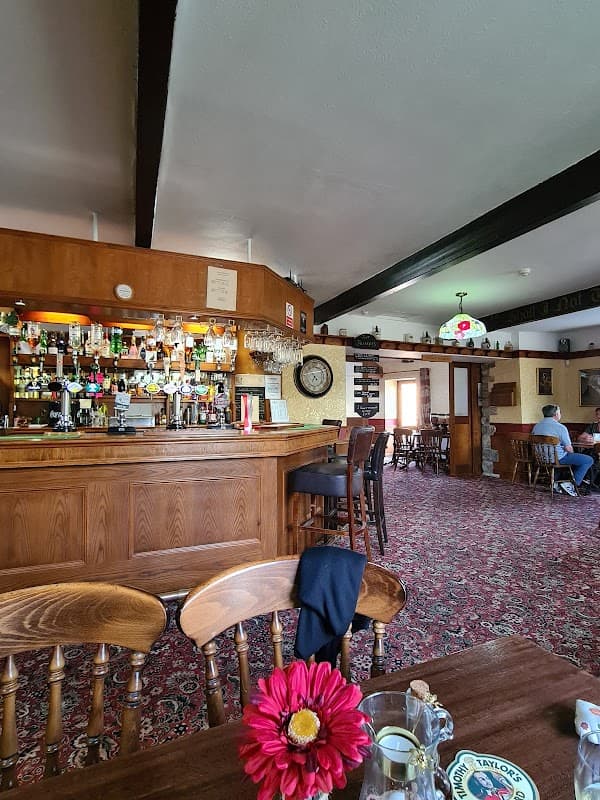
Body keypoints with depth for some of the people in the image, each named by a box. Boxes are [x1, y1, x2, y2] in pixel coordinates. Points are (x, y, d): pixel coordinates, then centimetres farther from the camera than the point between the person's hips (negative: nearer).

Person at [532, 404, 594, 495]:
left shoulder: (536, 426, 5)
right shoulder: (560, 427, -16)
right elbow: (568, 448, -15)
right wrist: (571, 453, 9)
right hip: (557, 459, -8)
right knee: (589, 460, 3)